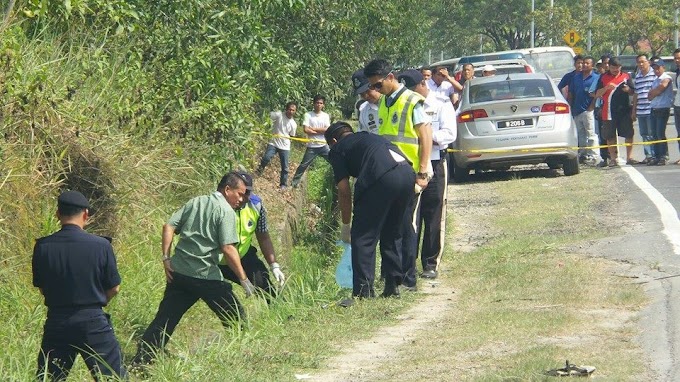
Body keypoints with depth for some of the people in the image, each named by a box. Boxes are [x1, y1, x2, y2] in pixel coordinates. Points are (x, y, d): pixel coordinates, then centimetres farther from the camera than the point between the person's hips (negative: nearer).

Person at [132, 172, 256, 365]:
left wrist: (166, 258, 7)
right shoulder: (226, 211, -5)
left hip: (179, 272, 6)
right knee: (236, 320, 6)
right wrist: (244, 280, -10)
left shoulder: (194, 203, 15)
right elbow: (228, 249, -14)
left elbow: (168, 227, 7)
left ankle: (139, 362, 4)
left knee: (164, 319, 8)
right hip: (207, 277, -6)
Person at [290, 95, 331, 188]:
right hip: (312, 146, -2)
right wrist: (320, 131, -9)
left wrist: (313, 129, -10)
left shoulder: (326, 116, 5)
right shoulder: (308, 115, -2)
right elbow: (306, 130, -13)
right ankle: (295, 182, 11)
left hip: (323, 145, 2)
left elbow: (327, 130, -6)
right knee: (303, 165, 1)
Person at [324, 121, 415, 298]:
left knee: (363, 237, 4)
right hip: (407, 173, 7)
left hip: (382, 179, -7)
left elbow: (344, 192, 15)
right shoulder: (369, 137, 37)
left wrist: (346, 225, 26)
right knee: (393, 235, 21)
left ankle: (364, 290, 1)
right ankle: (393, 286, 23)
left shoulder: (338, 149, 19)